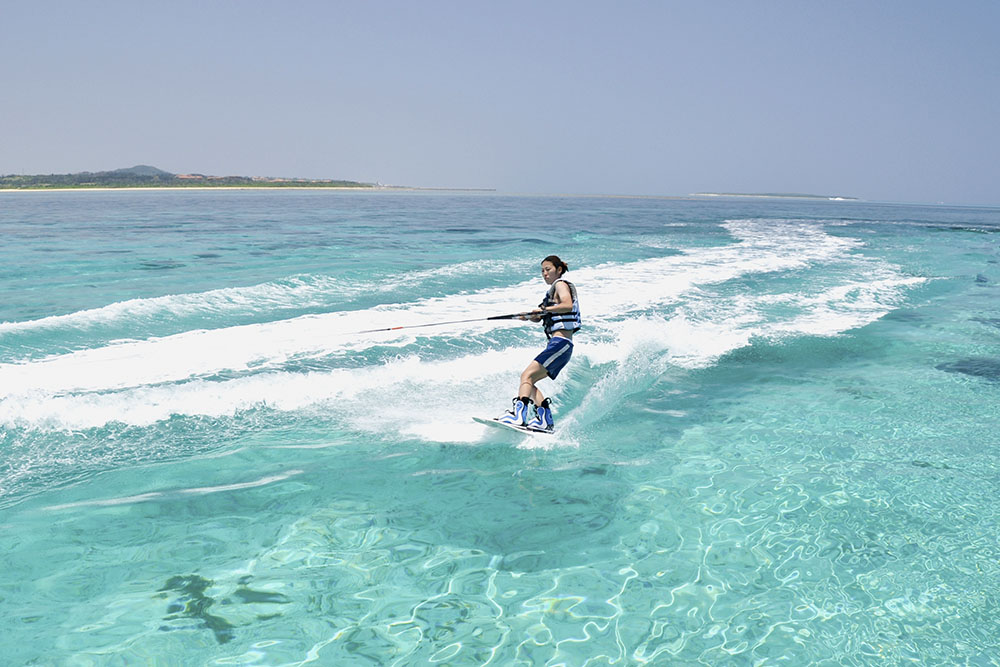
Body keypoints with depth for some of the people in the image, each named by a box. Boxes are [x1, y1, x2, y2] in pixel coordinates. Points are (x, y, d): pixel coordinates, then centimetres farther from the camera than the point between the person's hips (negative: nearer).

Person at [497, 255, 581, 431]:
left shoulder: (561, 284, 1)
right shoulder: (553, 291, 28)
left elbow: (568, 305, -20)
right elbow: (539, 318, 28)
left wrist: (545, 309, -23)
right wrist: (529, 316, 8)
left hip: (560, 342, -10)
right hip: (562, 346, 10)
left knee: (527, 376, -19)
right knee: (528, 381, 6)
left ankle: (518, 414, -32)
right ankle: (545, 419, -3)